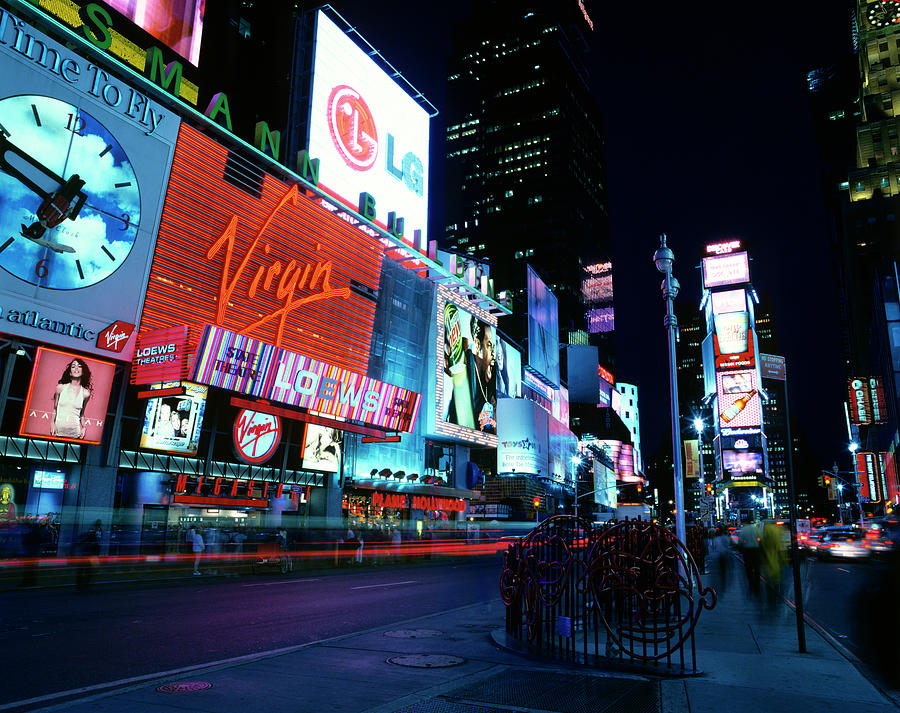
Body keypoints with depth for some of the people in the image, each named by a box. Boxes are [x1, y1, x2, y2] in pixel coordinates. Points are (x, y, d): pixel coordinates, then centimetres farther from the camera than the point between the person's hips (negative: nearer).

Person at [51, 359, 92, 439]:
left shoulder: (85, 393, 3)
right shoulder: (60, 388, 3)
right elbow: (54, 409, 9)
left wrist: (84, 427, 0)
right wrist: (52, 423, -4)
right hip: (58, 429, 0)